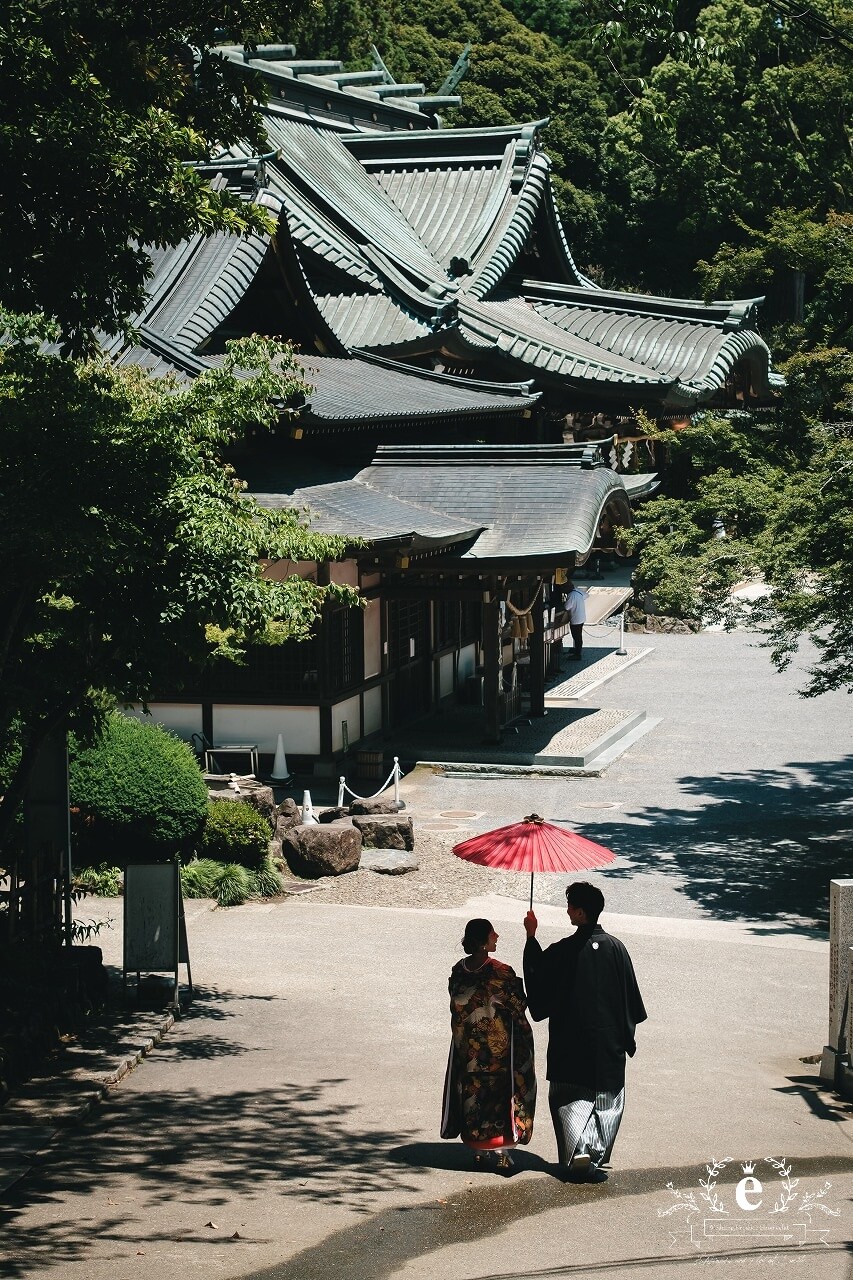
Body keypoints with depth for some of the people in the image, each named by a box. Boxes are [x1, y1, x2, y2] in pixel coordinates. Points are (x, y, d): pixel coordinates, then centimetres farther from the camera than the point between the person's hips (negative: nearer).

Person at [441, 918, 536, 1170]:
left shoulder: (459, 971, -4)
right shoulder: (500, 972, -20)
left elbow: (456, 1004, 7)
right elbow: (519, 1005, -11)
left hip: (467, 1044, 5)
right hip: (499, 1045, -5)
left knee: (472, 1090, 15)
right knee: (502, 1091, 6)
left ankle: (478, 1150, 20)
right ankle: (502, 1151, 6)